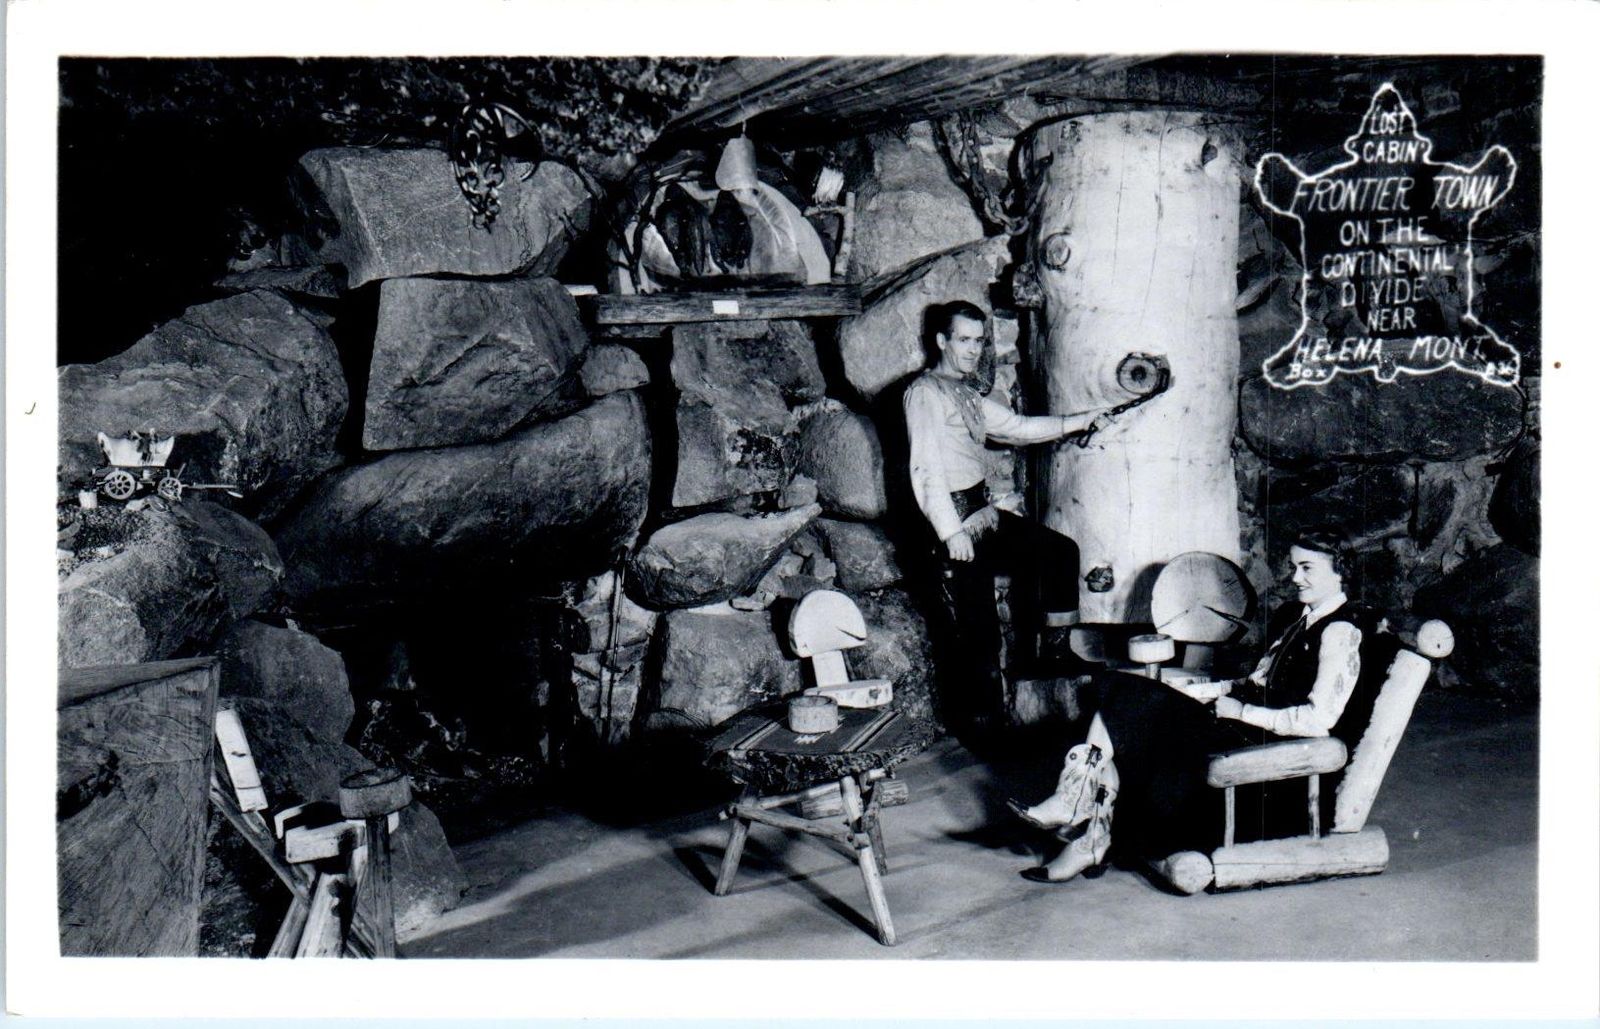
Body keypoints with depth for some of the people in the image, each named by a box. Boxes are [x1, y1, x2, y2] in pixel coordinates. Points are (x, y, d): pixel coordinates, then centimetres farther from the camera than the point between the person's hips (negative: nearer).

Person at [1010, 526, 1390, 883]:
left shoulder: (1341, 631, -11)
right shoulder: (1295, 616, 18)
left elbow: (1317, 720, -18)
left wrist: (1239, 712, -13)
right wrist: (1208, 692, 5)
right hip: (1250, 726, 9)